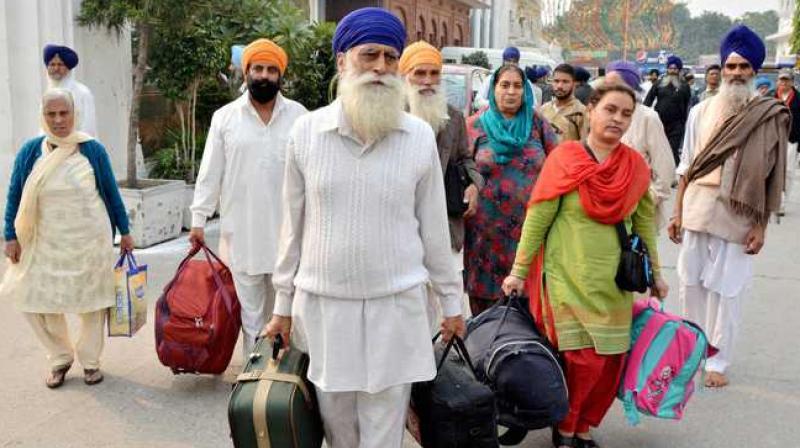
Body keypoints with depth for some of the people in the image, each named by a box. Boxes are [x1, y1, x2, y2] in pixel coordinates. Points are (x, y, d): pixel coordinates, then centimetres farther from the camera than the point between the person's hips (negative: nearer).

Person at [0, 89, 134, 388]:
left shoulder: (92, 149, -6)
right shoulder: (30, 151, -2)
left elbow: (112, 193, 1)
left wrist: (124, 232, 4)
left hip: (90, 241, -1)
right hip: (46, 244, 2)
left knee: (91, 300, 8)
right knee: (37, 300, 6)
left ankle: (90, 360, 29)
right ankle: (60, 357, 29)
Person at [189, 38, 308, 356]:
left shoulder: (299, 116, 2)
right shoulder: (225, 117, 2)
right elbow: (210, 173, 4)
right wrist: (198, 219, 1)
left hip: (287, 231, 0)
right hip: (241, 232, 0)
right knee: (250, 309, 8)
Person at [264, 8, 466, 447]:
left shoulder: (420, 136, -4)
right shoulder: (306, 131, -3)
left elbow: (434, 227, 4)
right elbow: (294, 226, 4)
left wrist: (450, 300, 8)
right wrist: (283, 303, 7)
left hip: (395, 306, -1)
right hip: (322, 306, 1)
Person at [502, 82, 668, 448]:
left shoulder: (636, 165, 5)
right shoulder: (565, 158, -6)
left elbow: (645, 222, 14)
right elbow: (536, 219, -6)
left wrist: (655, 273, 17)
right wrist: (518, 271, -6)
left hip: (614, 281, 4)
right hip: (569, 277, -4)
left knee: (612, 358, 6)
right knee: (583, 358, -7)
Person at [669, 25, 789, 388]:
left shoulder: (770, 116, -3)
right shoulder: (701, 111, 5)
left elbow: (772, 176, -3)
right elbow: (686, 166, 8)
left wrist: (761, 227, -7)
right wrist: (677, 212, 5)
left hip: (738, 217, -3)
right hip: (696, 211, 3)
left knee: (725, 291, 3)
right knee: (691, 284, 11)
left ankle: (717, 361, 16)